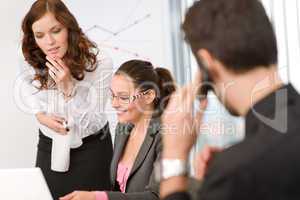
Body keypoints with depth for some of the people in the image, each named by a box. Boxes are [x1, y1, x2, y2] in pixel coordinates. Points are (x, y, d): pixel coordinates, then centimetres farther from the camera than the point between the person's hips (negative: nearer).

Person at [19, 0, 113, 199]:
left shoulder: (100, 63, -24)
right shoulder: (31, 63, -13)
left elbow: (92, 124, -22)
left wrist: (68, 87, -35)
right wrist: (39, 114, -5)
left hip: (91, 147, -3)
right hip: (49, 146, 3)